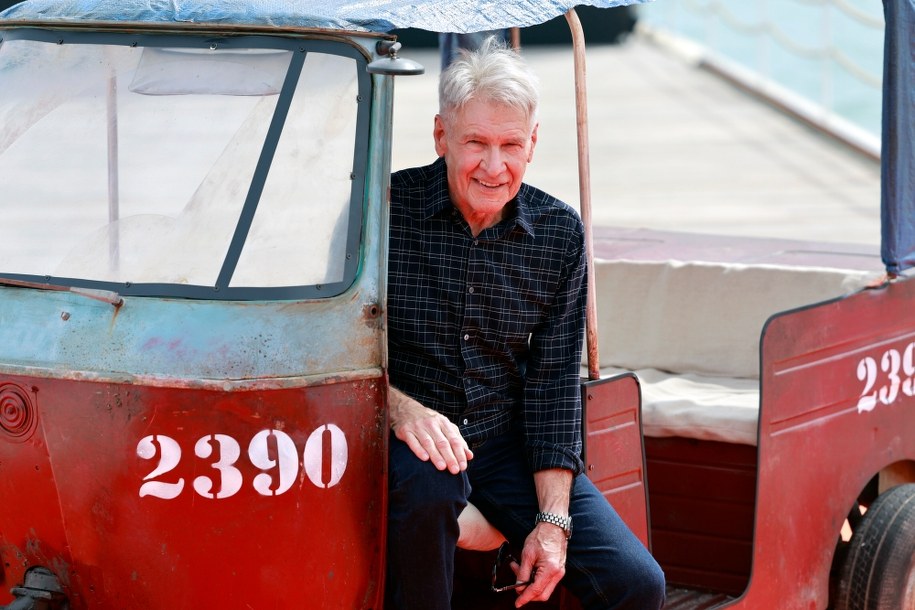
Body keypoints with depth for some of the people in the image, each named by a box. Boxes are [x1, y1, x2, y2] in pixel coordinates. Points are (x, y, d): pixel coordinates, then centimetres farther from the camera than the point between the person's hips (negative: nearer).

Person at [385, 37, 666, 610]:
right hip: (412, 436, -3)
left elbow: (554, 385, 1)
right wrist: (399, 407, -29)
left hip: (508, 442, 3)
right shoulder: (388, 209, -11)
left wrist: (553, 519, -7)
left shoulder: (560, 233, 0)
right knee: (425, 485, -39)